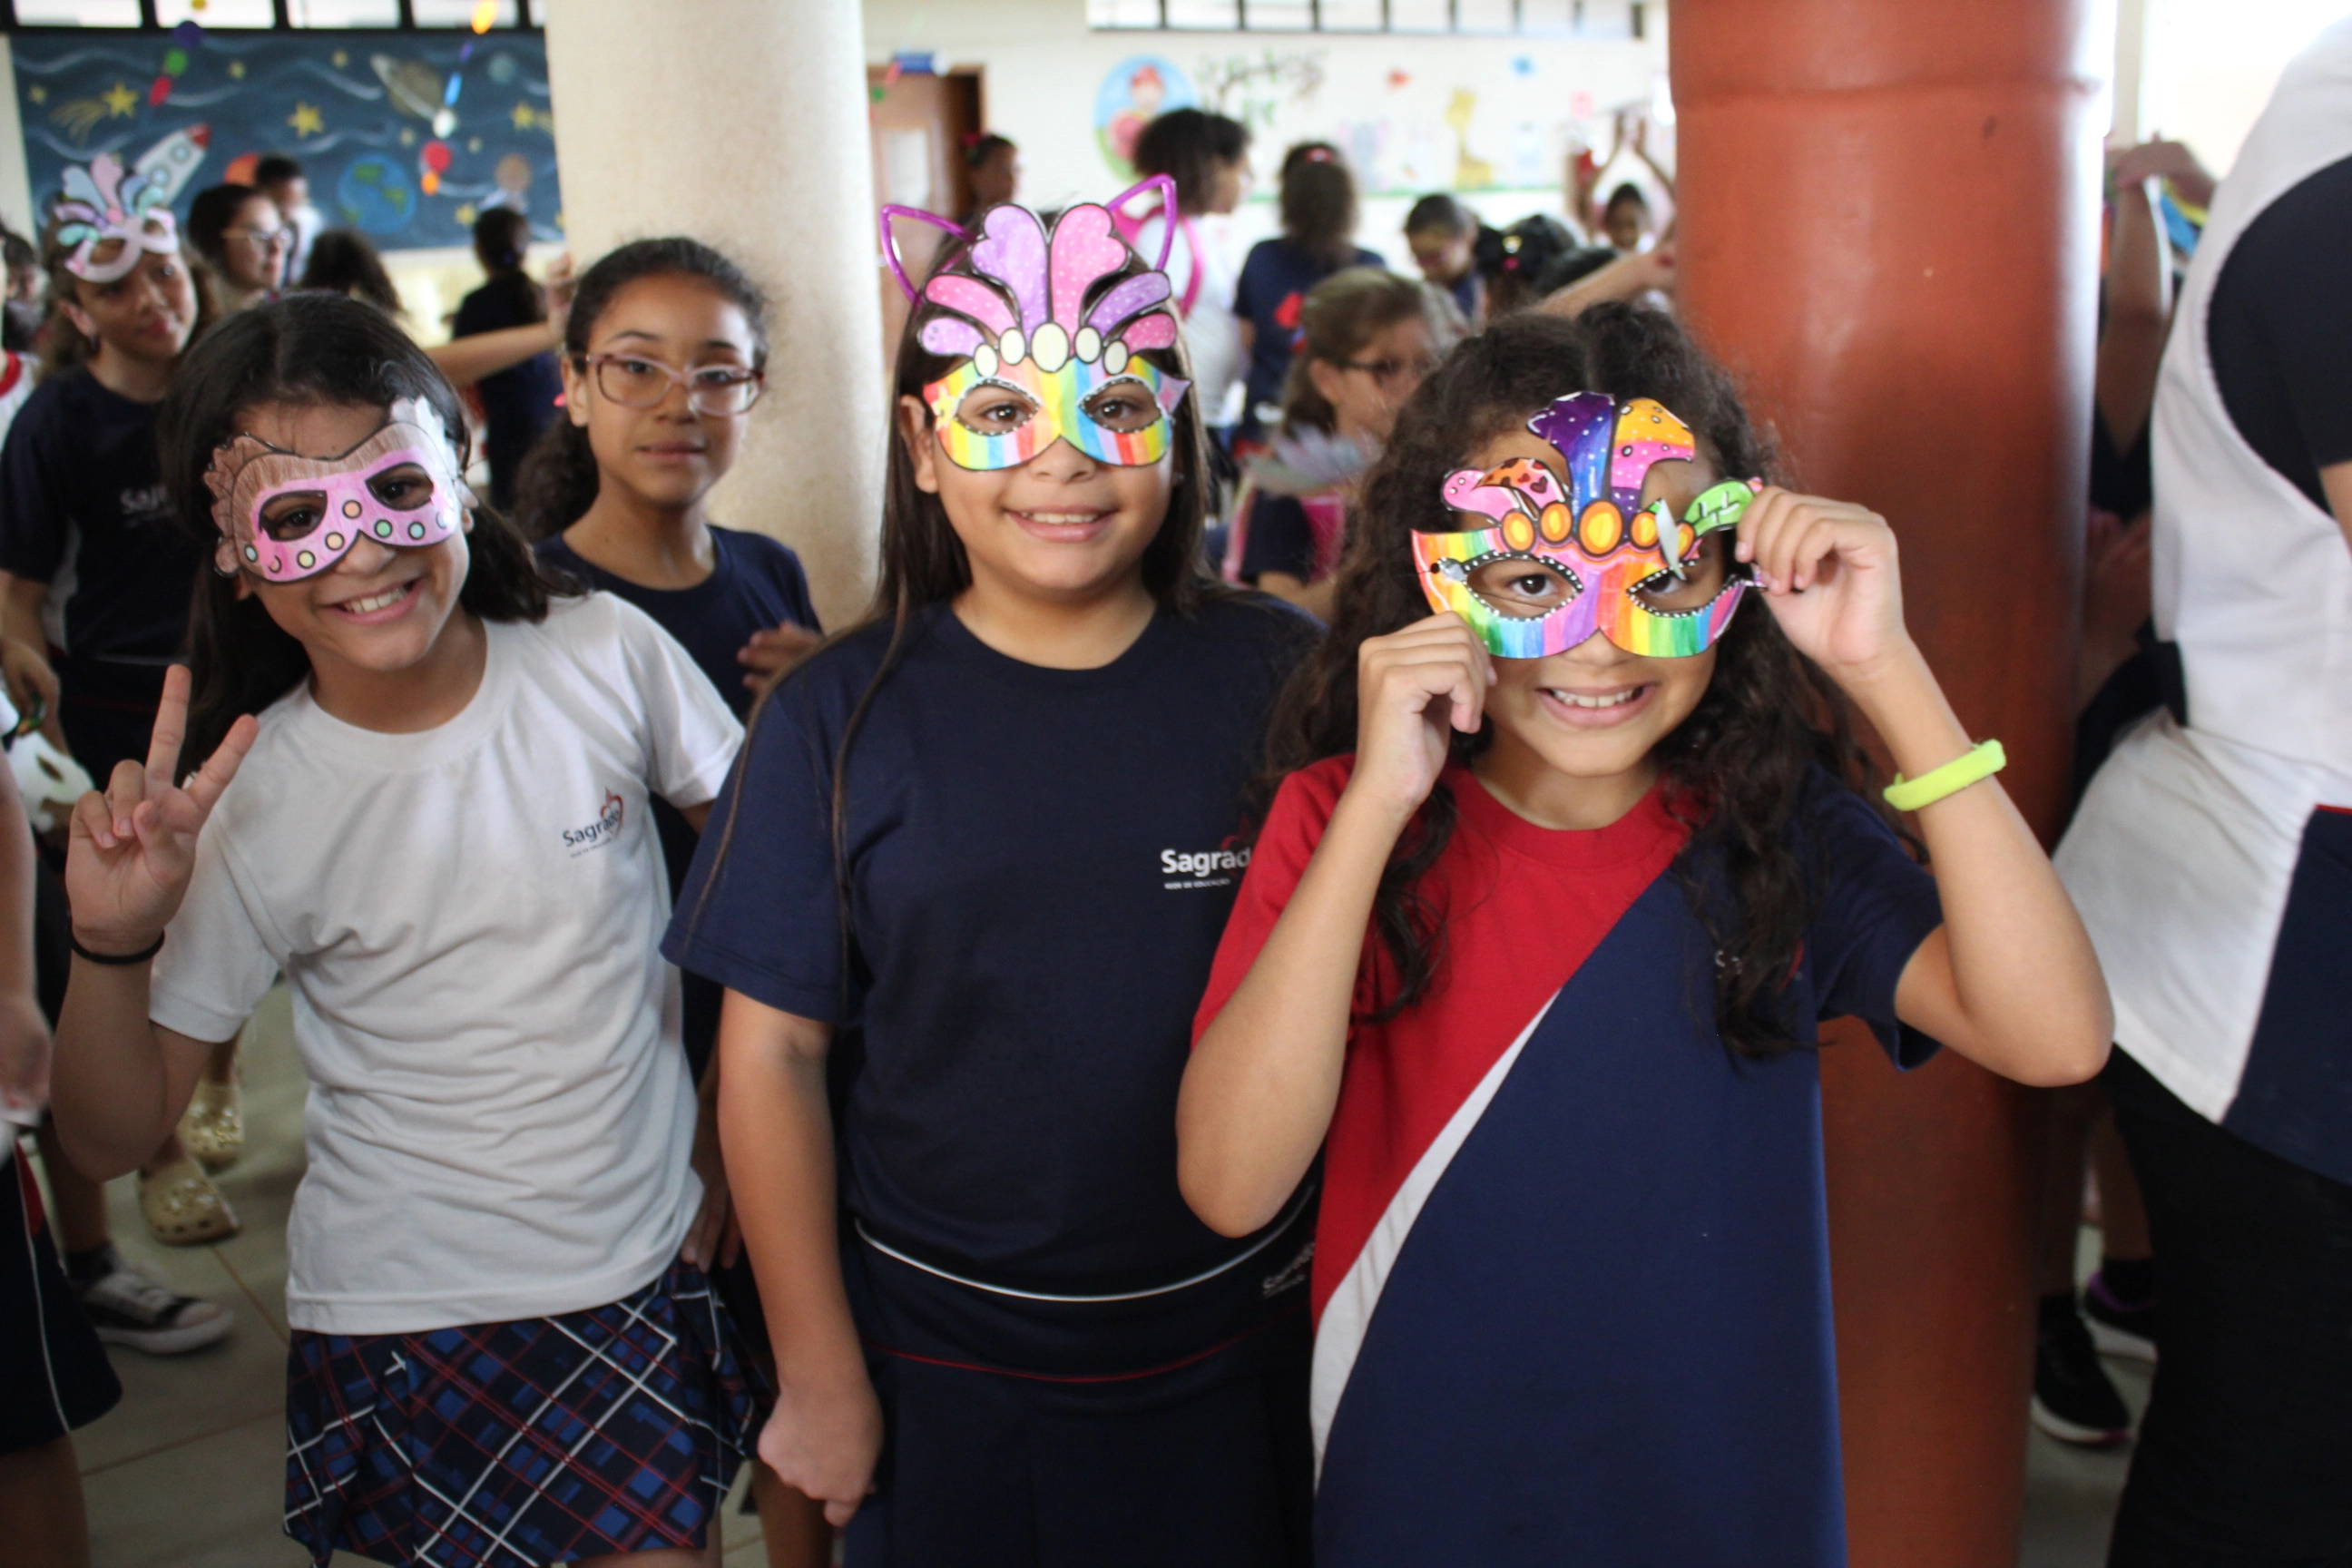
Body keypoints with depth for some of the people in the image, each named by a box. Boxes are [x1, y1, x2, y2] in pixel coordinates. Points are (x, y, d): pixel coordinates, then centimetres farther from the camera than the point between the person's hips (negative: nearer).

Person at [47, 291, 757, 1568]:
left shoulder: (606, 655, -11)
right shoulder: (252, 804, -13)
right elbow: (110, 1137, -7)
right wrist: (112, 942, -25)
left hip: (652, 1267, 2)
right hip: (409, 1320, -1)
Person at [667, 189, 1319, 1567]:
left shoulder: (1275, 673, -5)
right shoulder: (844, 715, -8)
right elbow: (775, 1051, -5)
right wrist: (820, 1376, -3)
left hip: (1247, 1344, 1)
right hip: (947, 1365, -1)